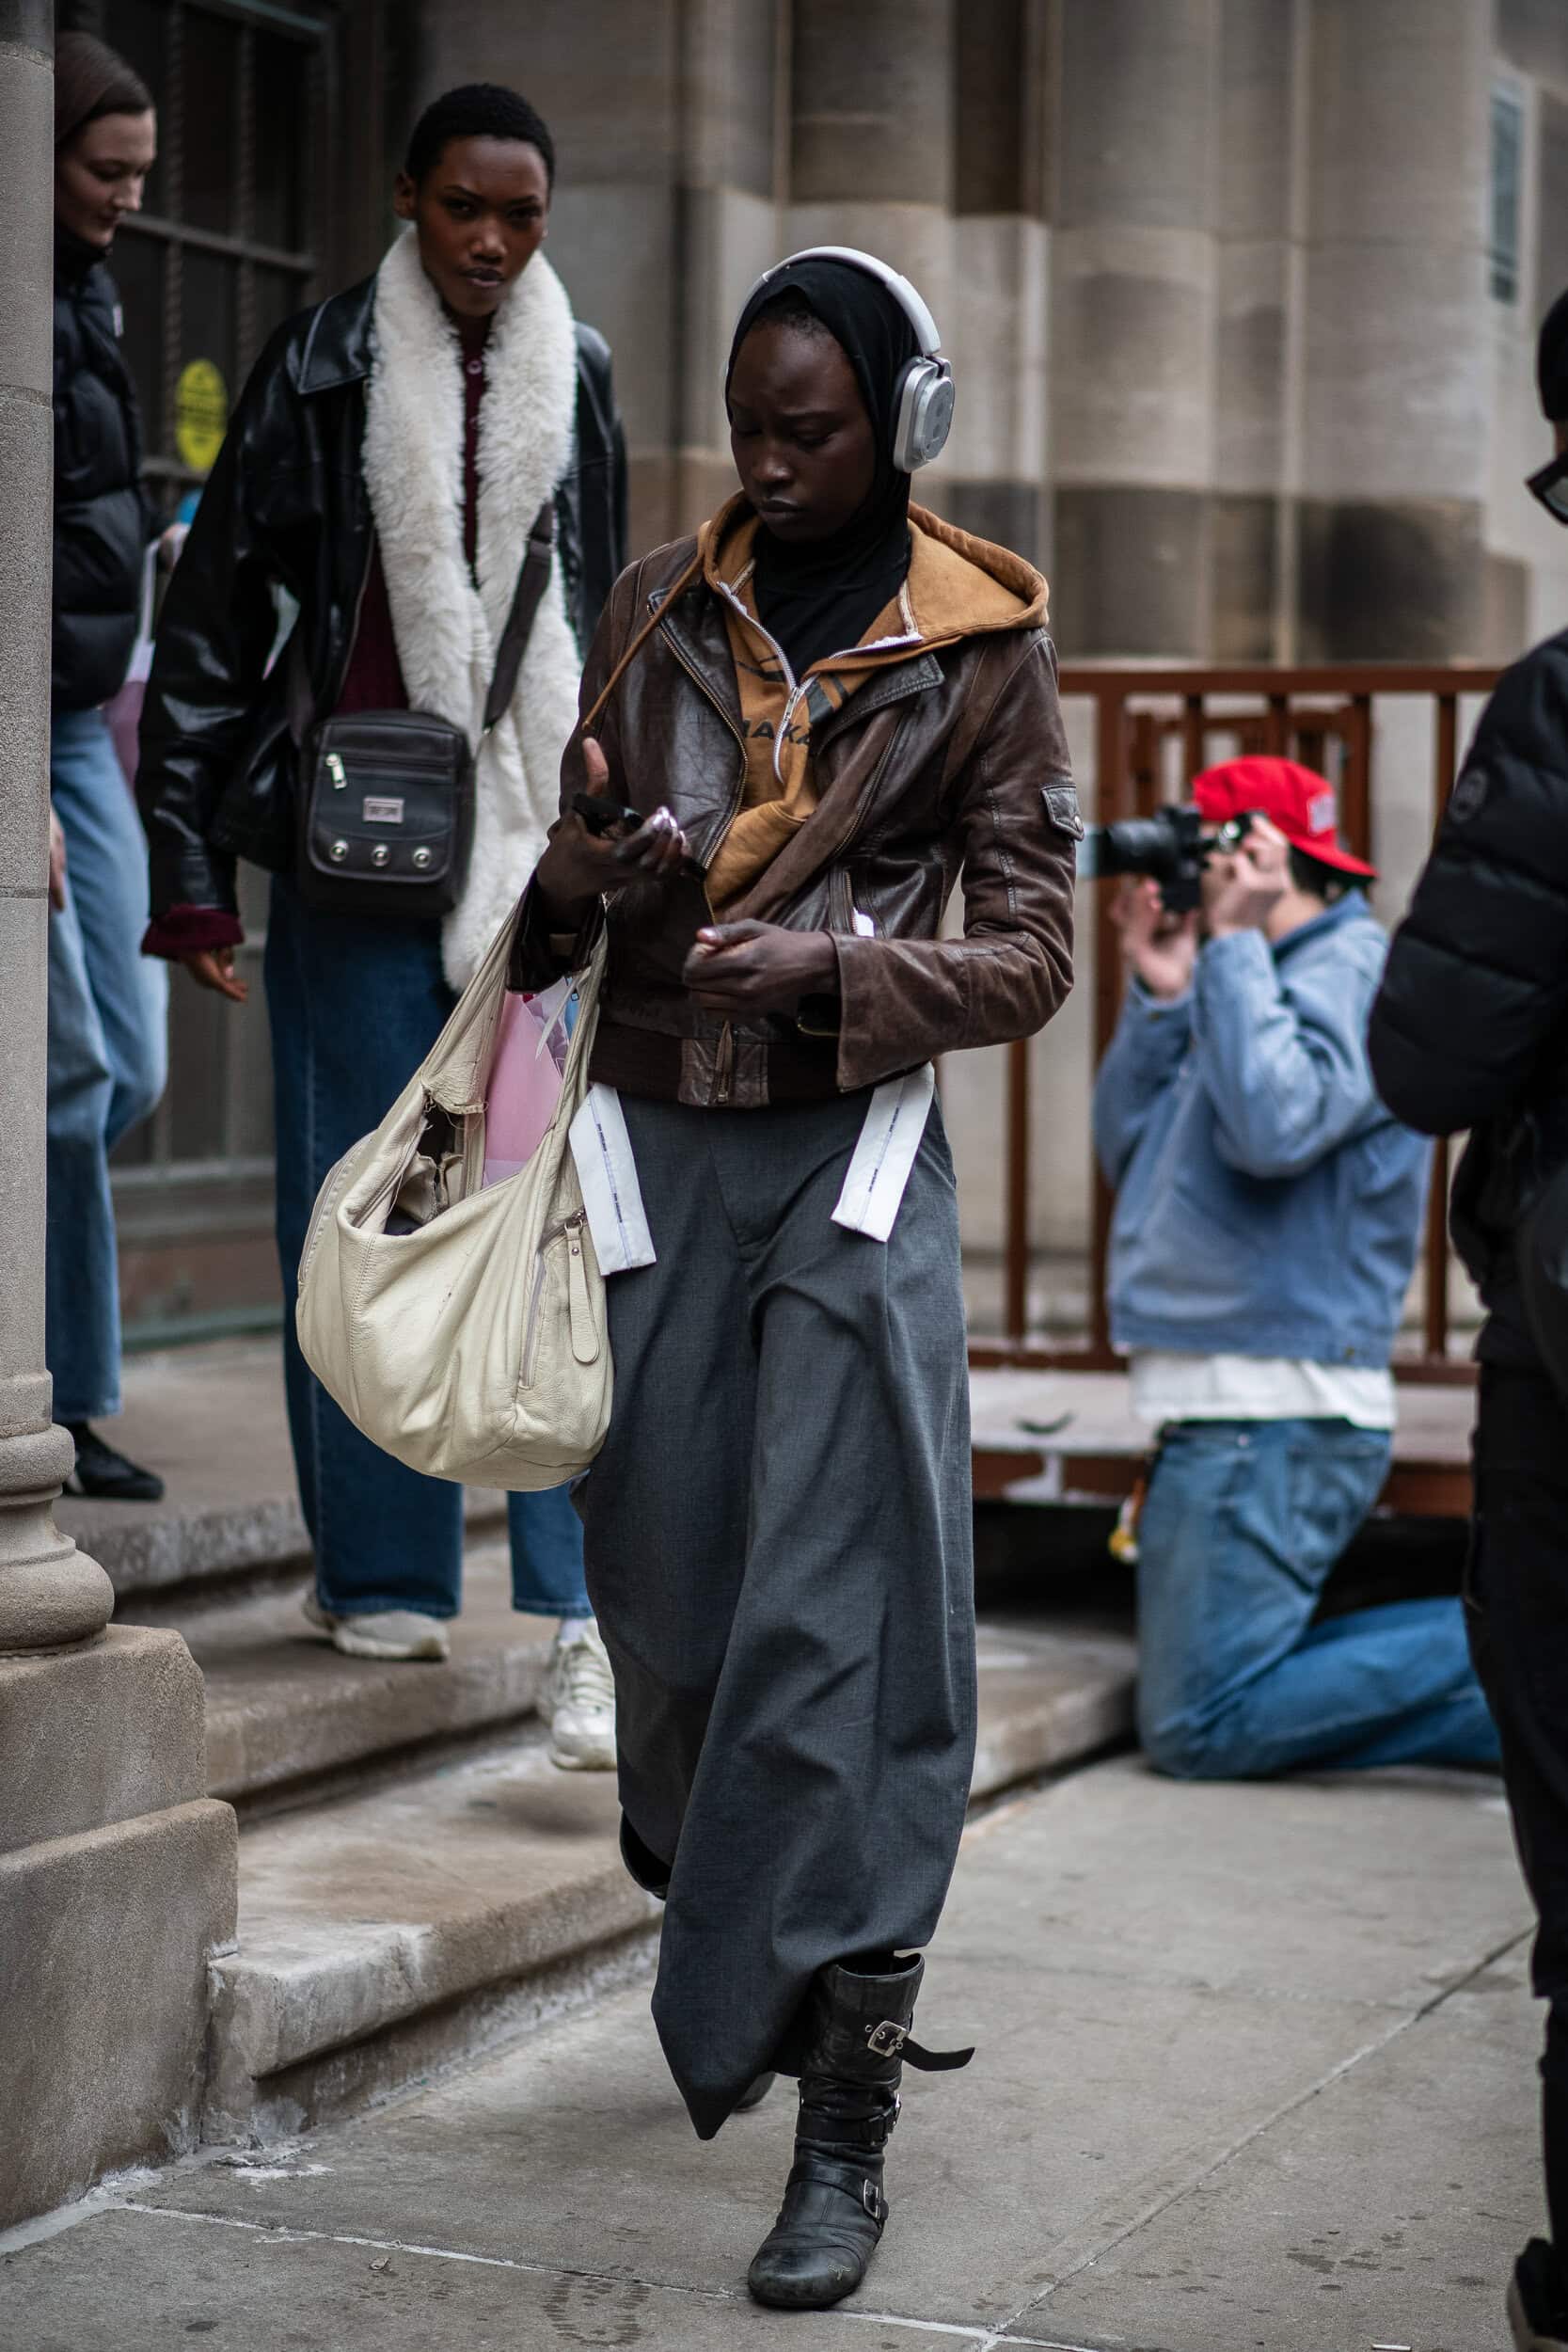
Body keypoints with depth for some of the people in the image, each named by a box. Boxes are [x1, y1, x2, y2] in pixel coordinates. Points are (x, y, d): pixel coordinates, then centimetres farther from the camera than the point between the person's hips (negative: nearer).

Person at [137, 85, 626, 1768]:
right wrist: (189, 867, -1)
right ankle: (385, 1577, 16)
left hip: (540, 850, 2)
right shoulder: (322, 369, 0)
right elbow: (214, 618, 2)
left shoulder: (578, 379, 9)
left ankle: (583, 1615, -8)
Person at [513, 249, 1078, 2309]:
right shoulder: (663, 607, 10)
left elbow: (1033, 949, -1)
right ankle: (721, 1969, 34)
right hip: (657, 1148, 4)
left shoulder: (980, 646, 1)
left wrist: (824, 966, -18)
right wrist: (595, 878, -8)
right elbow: (572, 869, 16)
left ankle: (846, 2129, -6)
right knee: (663, 1589, 8)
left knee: (833, 1625, -9)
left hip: (852, 1157, -4)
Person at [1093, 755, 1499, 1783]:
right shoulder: (1261, 973, 18)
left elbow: (1276, 1128, -28)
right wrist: (1159, 999, 4)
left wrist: (1234, 944, -17)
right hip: (1229, 1405, 10)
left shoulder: (1355, 970, -11)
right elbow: (1128, 1154, 17)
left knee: (1201, 1729, -10)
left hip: (1273, 1417, -10)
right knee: (1212, 1698, 11)